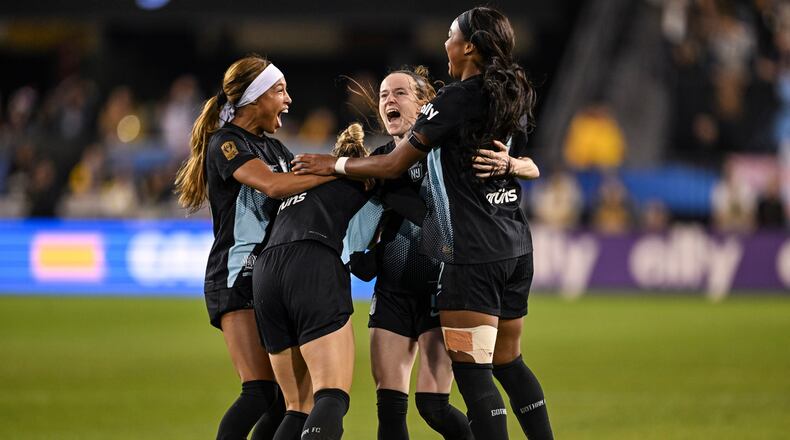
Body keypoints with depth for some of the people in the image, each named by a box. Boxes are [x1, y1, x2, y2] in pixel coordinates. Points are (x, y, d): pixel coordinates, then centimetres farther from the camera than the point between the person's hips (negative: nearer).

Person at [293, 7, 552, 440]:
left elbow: (394, 165, -9)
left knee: (471, 372, -7)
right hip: (516, 246, 8)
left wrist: (336, 164, 4)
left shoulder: (453, 101, -13)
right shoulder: (512, 99, 9)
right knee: (507, 362, 18)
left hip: (471, 253, -8)